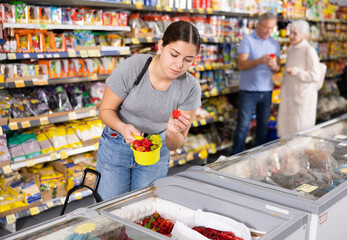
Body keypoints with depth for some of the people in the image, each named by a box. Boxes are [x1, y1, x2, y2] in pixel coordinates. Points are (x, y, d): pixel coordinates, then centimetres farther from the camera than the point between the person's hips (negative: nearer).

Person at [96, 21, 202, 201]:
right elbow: (106, 109, -12)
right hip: (116, 147, -1)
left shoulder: (190, 89, -17)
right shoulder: (131, 68, -23)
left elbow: (174, 146, -11)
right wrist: (123, 127, -32)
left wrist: (172, 132, -35)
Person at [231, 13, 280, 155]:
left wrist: (274, 66, -17)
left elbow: (277, 69, 7)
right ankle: (235, 157, 7)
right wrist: (259, 61, -29)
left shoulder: (275, 44, 11)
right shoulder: (248, 40, -5)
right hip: (248, 90, -5)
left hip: (266, 91, 5)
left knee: (263, 125, 11)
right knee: (243, 126, -3)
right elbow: (241, 65, -14)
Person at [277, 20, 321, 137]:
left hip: (303, 96, -7)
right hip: (289, 95, 7)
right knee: (285, 127, 11)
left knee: (300, 131, 0)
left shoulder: (309, 51, -14)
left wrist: (296, 71, -28)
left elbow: (315, 76, -16)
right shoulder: (291, 49, 9)